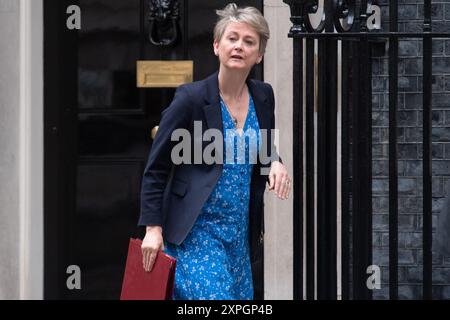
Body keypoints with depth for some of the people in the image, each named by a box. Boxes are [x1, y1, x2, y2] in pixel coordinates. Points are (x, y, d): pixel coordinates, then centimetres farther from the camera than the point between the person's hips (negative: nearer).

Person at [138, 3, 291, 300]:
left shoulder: (263, 97, 6)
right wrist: (153, 228, -11)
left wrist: (275, 164, -3)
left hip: (240, 231, 6)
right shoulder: (191, 98, -10)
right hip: (196, 229, -6)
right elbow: (156, 168, -6)